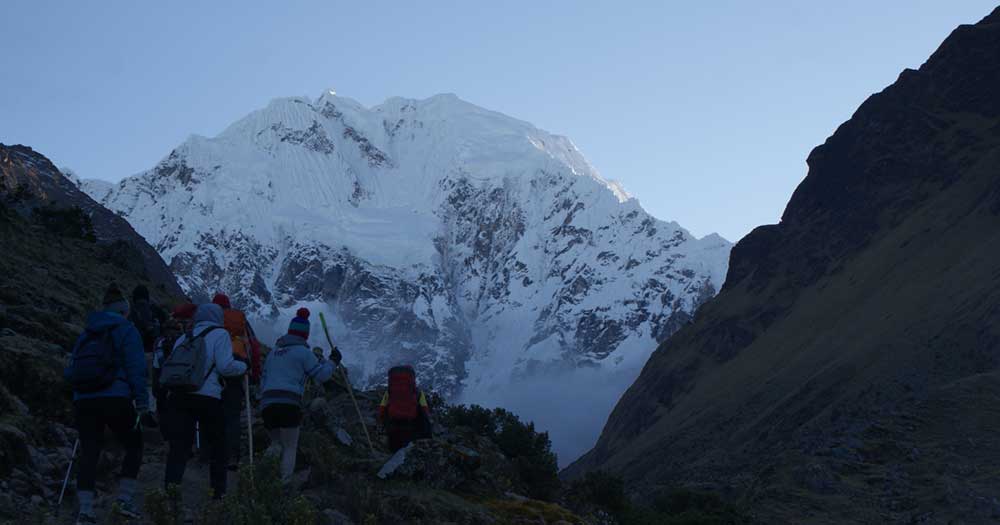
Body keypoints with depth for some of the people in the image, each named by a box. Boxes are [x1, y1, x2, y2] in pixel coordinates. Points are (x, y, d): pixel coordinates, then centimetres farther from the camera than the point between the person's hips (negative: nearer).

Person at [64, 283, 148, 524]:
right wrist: (142, 400, -8)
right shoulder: (126, 330, 2)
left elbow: (71, 369, 19)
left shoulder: (86, 333, 19)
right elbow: (136, 367, -8)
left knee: (89, 453, 6)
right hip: (115, 399, -5)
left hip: (84, 401, 5)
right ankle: (125, 499, 4)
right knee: (133, 446, 12)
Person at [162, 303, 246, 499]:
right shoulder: (219, 334, 4)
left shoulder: (184, 338, 21)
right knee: (217, 446, 12)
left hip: (177, 395, 4)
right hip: (207, 397, -4)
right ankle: (219, 493, 16)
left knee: (179, 446, 1)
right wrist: (243, 367, 9)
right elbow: (225, 366, -8)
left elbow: (170, 365, 15)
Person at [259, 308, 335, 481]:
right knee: (290, 448, 3)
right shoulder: (302, 351, 3)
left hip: (267, 404, 5)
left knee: (276, 444, 22)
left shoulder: (274, 351, 22)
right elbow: (321, 375, 0)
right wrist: (332, 362, 17)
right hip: (289, 404, -5)